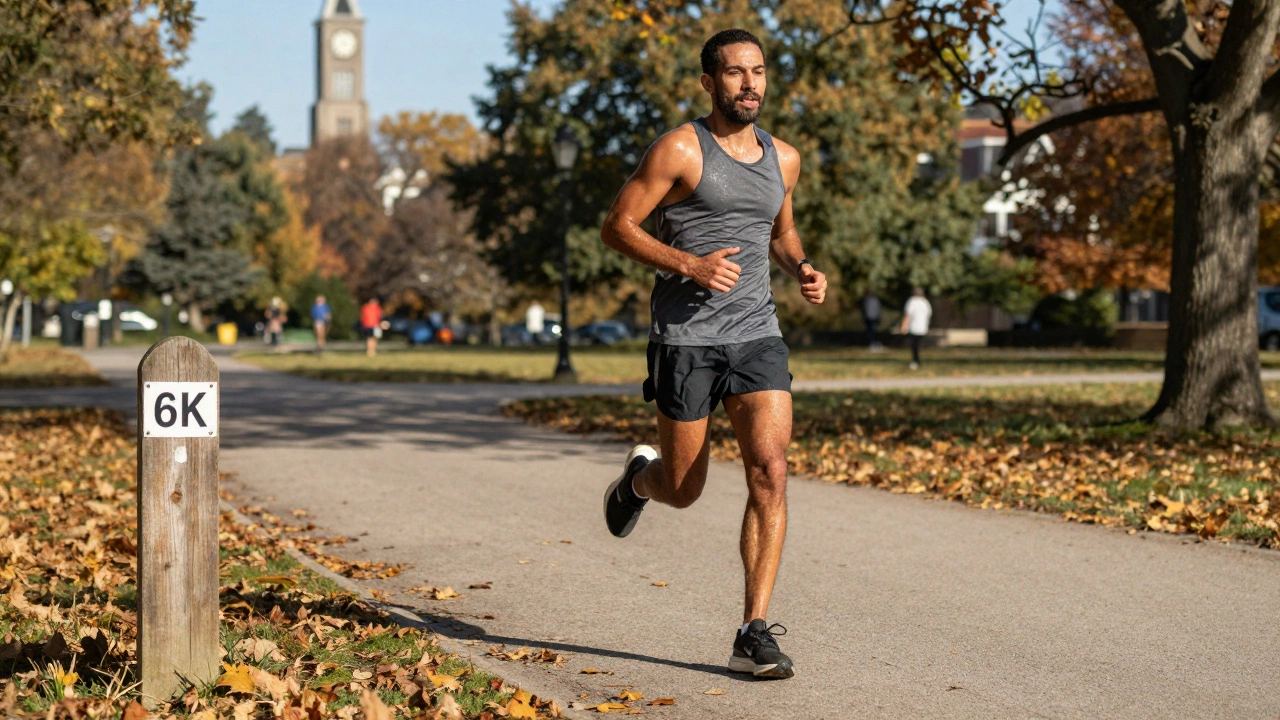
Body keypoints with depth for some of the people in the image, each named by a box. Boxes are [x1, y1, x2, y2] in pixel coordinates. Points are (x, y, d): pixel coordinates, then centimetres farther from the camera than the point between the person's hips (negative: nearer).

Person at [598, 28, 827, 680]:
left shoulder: (782, 158, 12)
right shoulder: (679, 150, -6)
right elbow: (617, 226, -6)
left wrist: (803, 270, 7)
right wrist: (689, 264, -19)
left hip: (756, 334, 4)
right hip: (685, 337, -3)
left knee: (770, 472, -15)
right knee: (682, 491, 7)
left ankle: (754, 634, -11)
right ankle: (639, 477, 46)